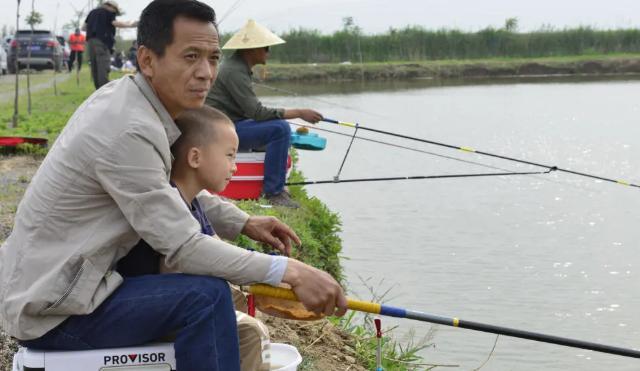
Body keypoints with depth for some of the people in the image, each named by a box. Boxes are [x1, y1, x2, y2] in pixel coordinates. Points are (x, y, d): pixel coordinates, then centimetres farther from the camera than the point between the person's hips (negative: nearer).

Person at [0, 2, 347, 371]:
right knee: (207, 296, -23)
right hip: (51, 310, -10)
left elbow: (178, 187, 19)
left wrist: (244, 223, 9)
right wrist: (290, 271, -23)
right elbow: (183, 248, -24)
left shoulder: (127, 99, 3)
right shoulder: (129, 130, -26)